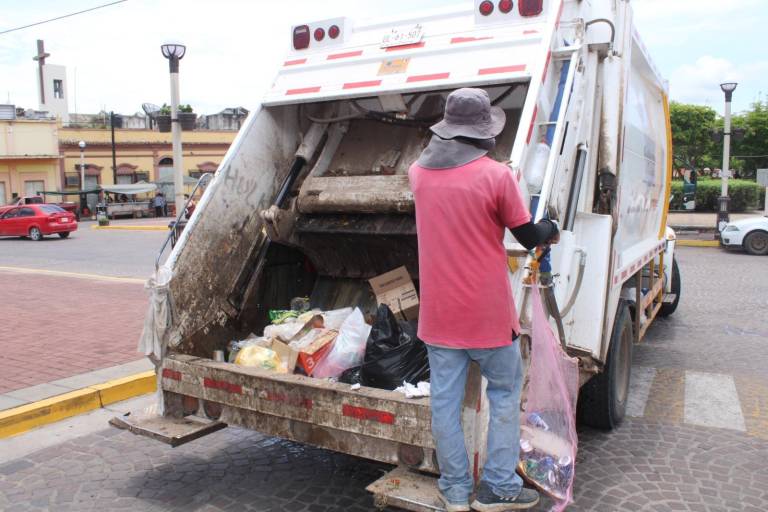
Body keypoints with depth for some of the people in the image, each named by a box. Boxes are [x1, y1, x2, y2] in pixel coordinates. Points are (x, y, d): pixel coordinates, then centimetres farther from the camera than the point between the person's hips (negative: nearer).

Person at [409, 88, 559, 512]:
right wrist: (552, 230, 19)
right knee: (505, 393, 15)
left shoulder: (419, 172, 0)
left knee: (444, 399, 11)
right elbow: (529, 236, -2)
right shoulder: (496, 175, -13)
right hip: (488, 311, -3)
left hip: (438, 311, 4)